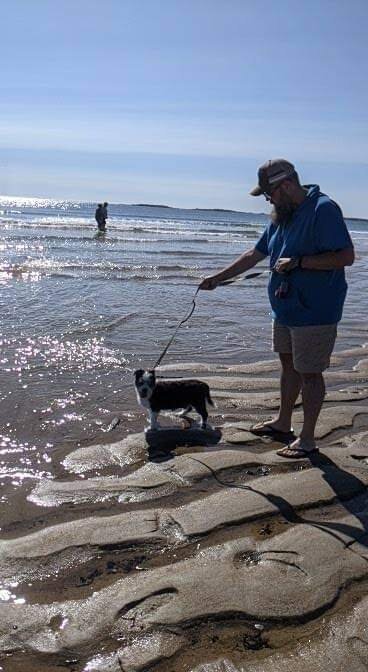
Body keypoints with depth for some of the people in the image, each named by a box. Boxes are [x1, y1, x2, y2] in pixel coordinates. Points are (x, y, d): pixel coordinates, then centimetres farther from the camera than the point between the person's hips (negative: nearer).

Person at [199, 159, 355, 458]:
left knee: (309, 373, 0)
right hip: (285, 309, 9)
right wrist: (218, 278, 15)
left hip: (314, 312, -9)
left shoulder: (324, 209, -17)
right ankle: (283, 424, 33)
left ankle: (307, 439, 11)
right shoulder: (282, 217, 11)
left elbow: (347, 256, -23)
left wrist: (298, 262, -25)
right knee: (289, 365, 18)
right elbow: (255, 255, 18)